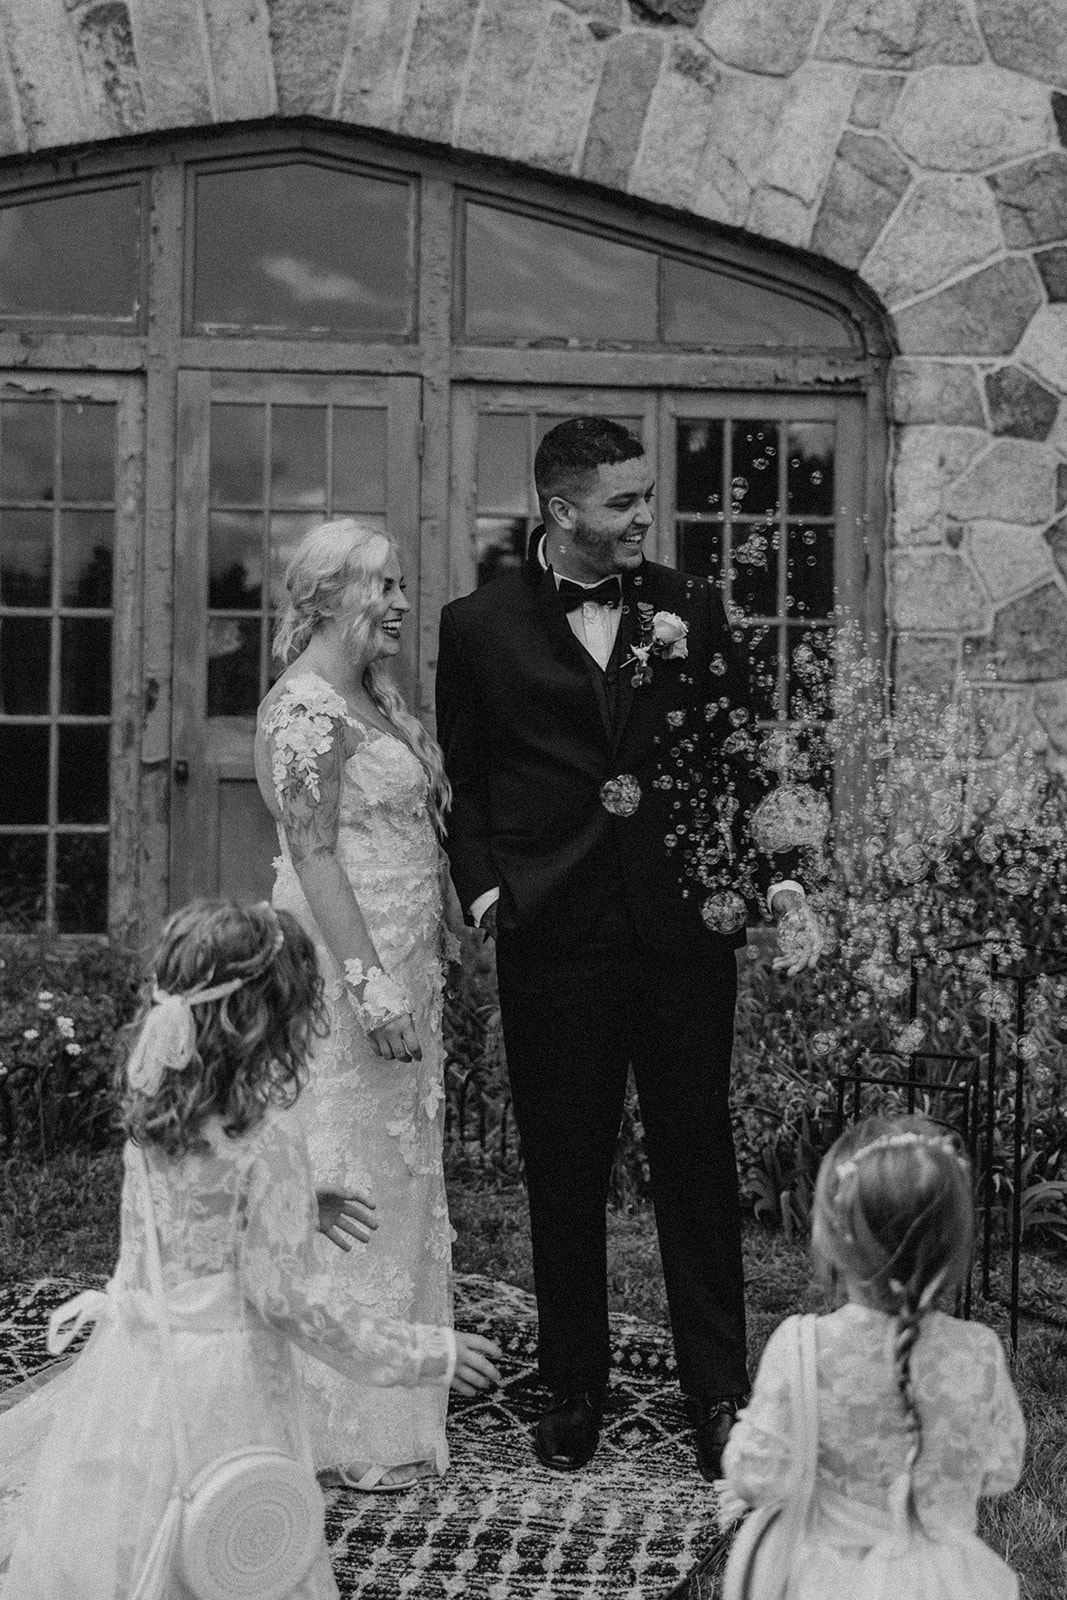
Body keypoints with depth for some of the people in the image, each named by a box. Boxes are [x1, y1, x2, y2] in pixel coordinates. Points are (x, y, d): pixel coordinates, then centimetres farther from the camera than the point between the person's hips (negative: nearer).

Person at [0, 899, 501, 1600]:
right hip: (218, 1377, -6)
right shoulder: (269, 1135, -21)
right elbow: (289, 1301, -17)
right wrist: (433, 1352, -9)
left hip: (133, 1354, 6)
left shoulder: (150, 1105, -2)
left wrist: (300, 1206, 26)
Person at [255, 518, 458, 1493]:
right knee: (352, 1176, -3)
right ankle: (349, 1426, 8)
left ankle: (399, 1397, 28)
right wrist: (371, 982, -23)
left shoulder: (380, 697, 14)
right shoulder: (304, 711, -14)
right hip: (346, 967, -10)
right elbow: (315, 858, -19)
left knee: (406, 1172, 15)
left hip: (403, 963, 10)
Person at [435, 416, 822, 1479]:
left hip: (684, 925, 1)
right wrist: (483, 885, -5)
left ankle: (720, 1394, 16)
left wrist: (780, 877, -1)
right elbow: (461, 781, 8)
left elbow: (737, 756, 9)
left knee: (698, 1160, 6)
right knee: (564, 1173, 8)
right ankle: (573, 1391, 23)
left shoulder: (689, 609, 7)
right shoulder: (480, 627, 3)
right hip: (554, 935, -1)